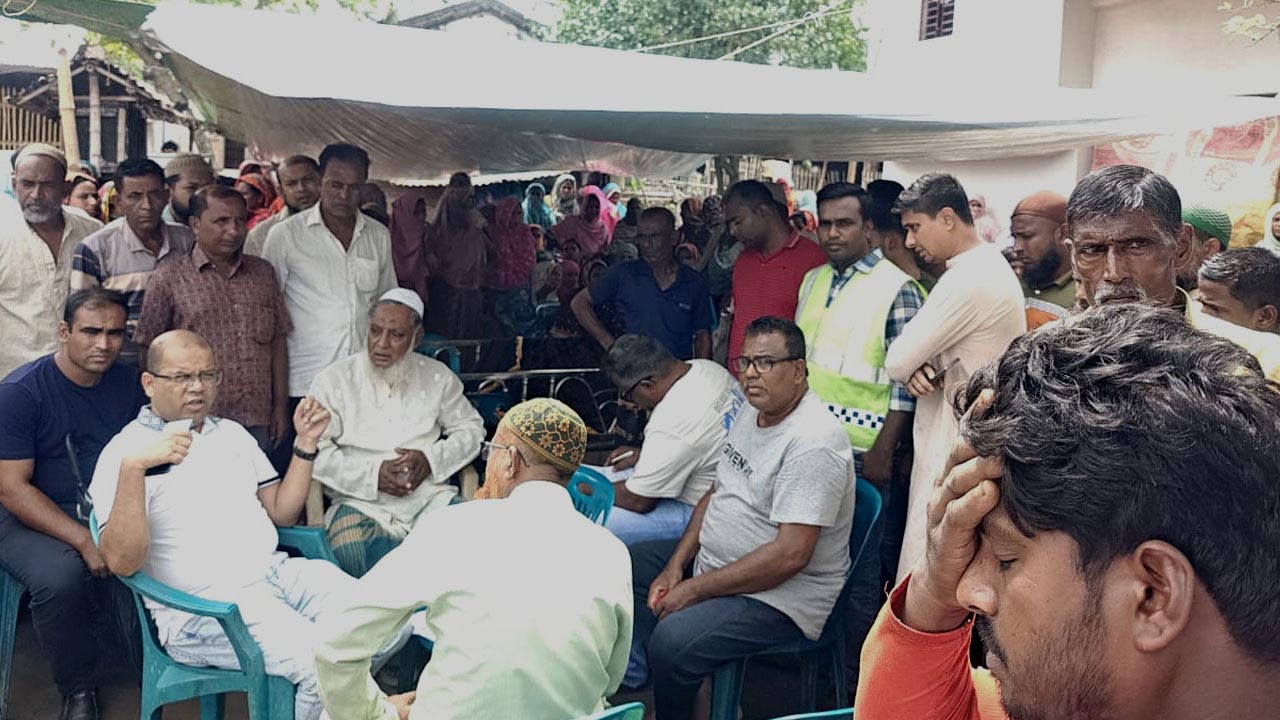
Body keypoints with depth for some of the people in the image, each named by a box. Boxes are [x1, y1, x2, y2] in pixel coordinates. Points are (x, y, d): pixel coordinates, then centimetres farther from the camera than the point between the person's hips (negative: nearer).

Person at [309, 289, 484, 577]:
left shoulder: (437, 376, 11)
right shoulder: (333, 380, 3)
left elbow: (470, 428, 15)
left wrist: (431, 459, -4)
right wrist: (372, 474, -14)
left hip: (429, 495, 2)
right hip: (360, 503, -2)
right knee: (352, 553, -36)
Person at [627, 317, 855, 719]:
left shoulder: (813, 443, -25)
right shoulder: (752, 413, 6)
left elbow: (791, 555, -29)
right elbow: (716, 493, 14)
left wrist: (695, 589, -23)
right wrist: (676, 566, 1)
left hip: (781, 597, -10)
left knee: (672, 641, -28)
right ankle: (633, 682, 17)